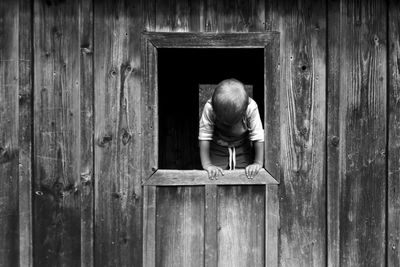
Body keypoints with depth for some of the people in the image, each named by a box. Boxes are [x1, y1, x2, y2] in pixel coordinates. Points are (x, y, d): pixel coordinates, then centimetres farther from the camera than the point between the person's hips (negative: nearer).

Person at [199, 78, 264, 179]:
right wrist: (206, 164, -28)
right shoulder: (209, 108, -29)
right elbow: (204, 137, -24)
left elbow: (258, 137, -21)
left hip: (242, 150, 1)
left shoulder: (251, 107, -28)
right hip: (217, 150, -1)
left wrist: (258, 163, -25)